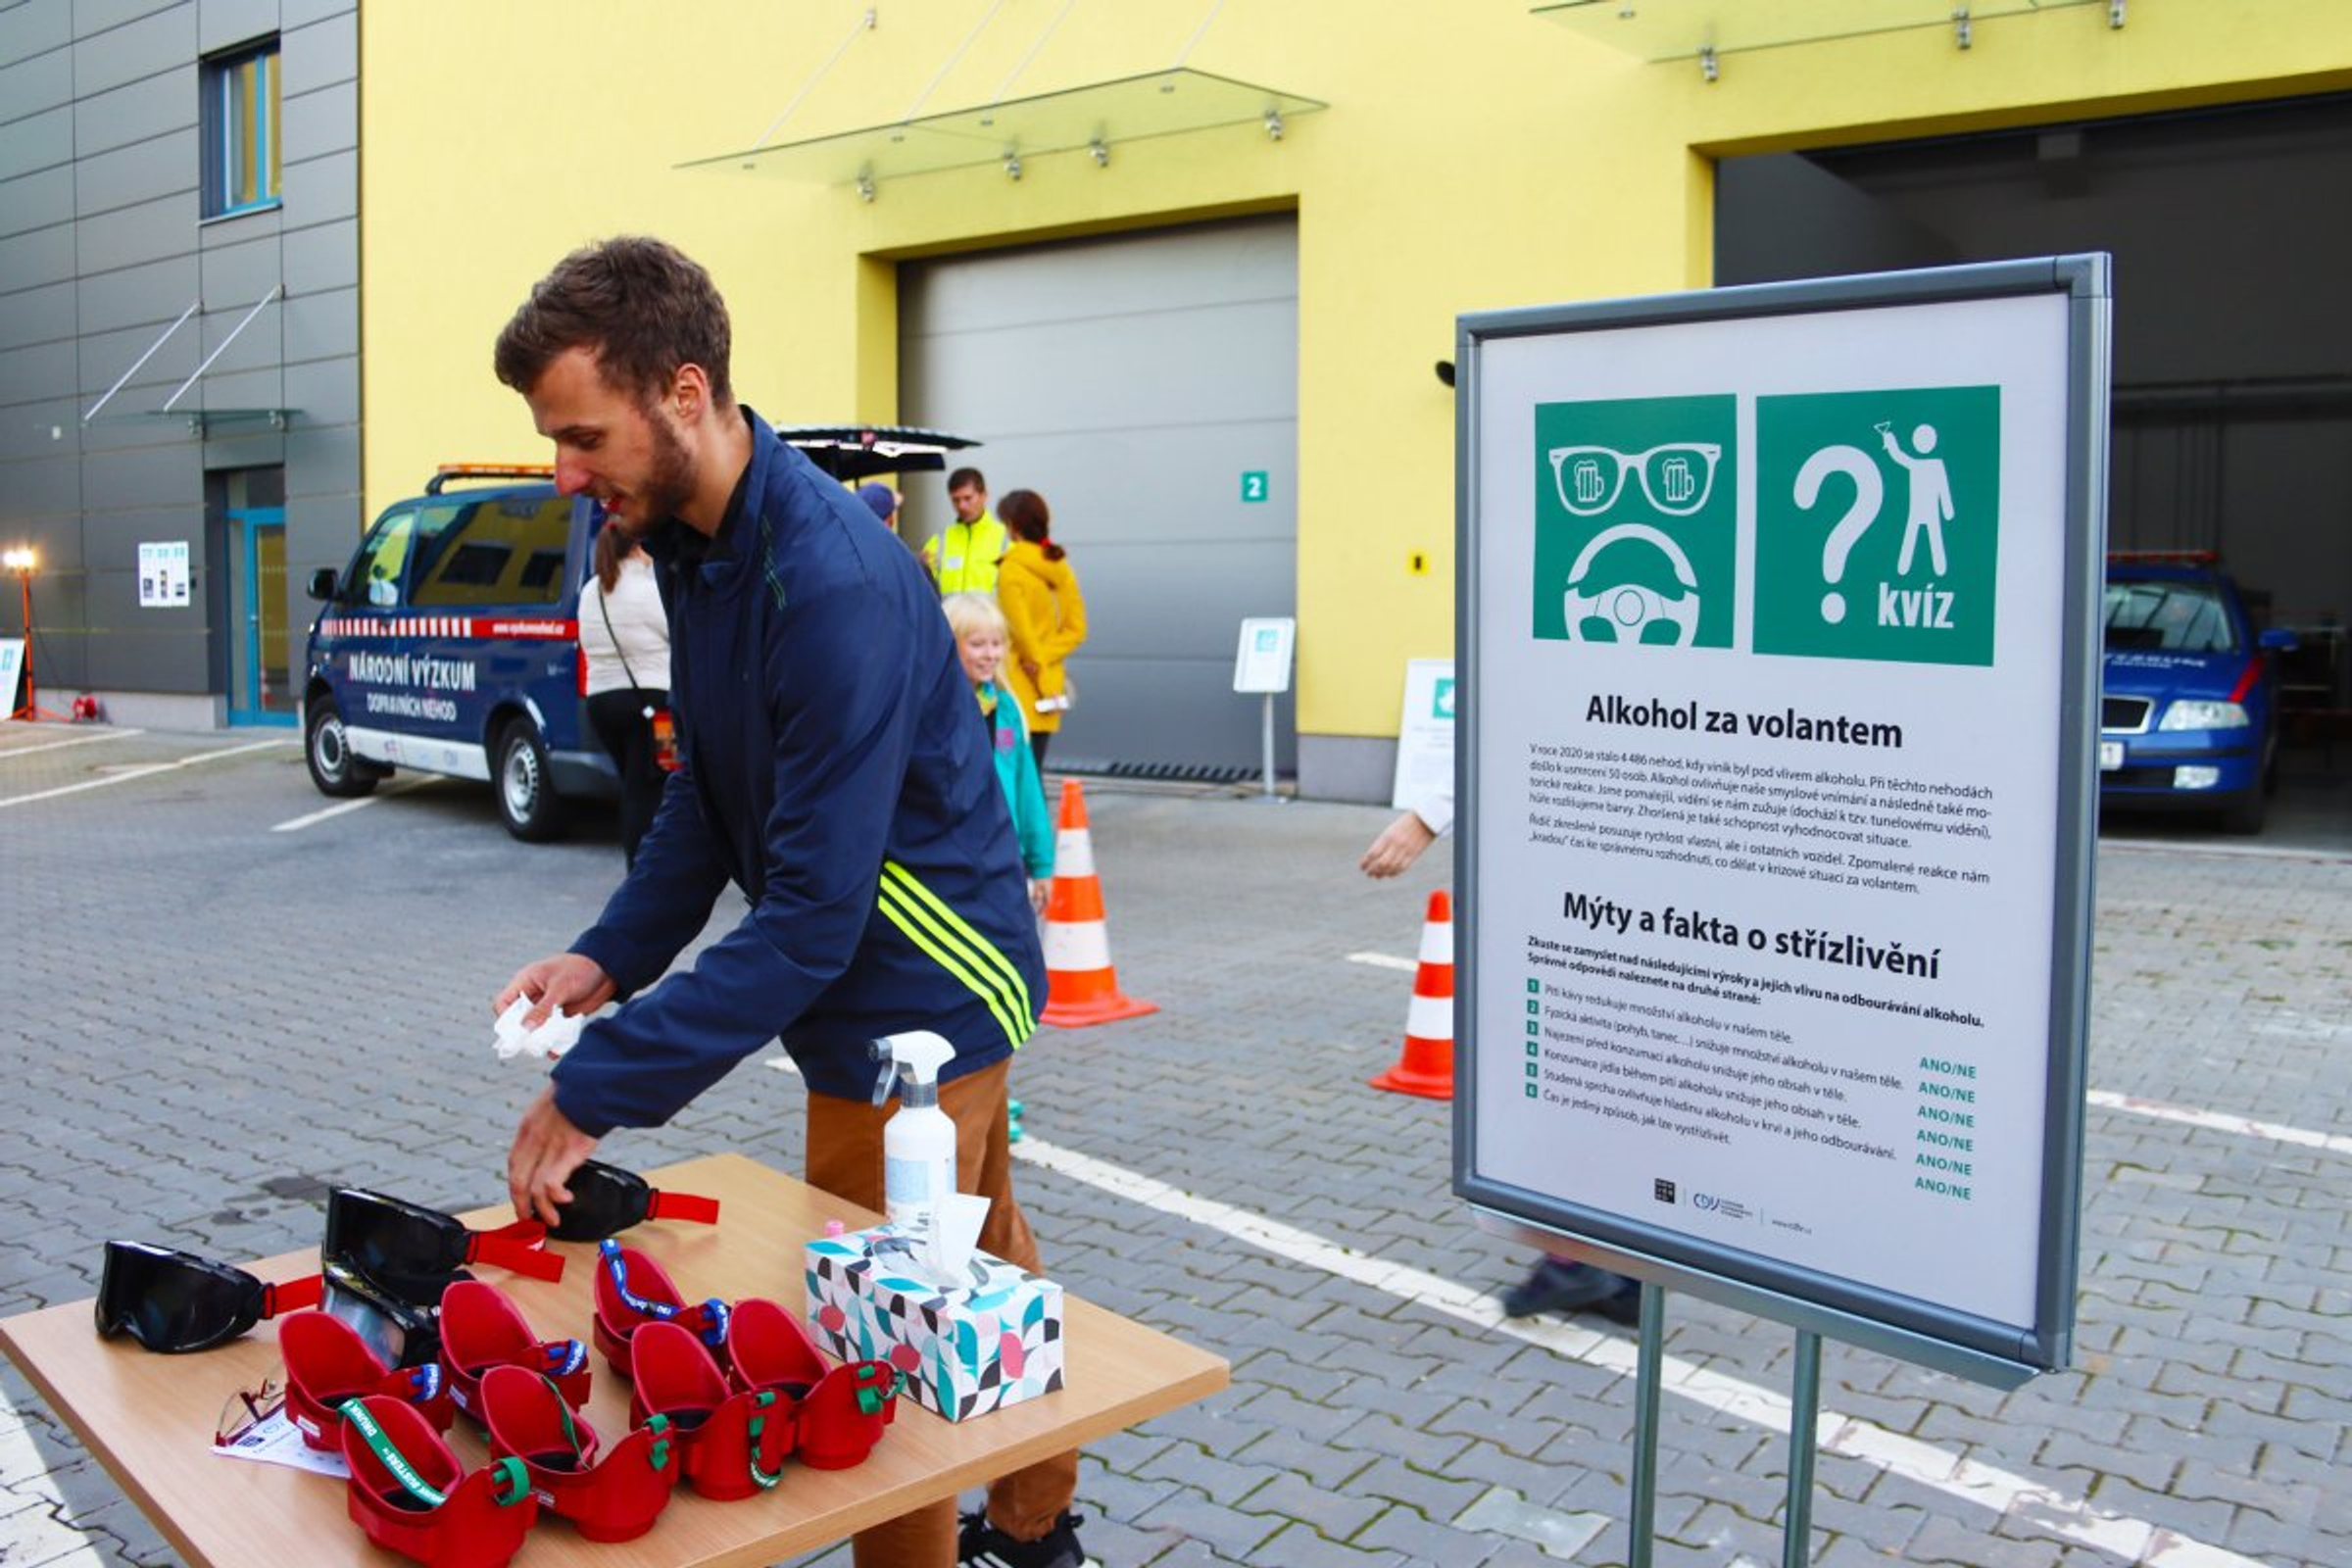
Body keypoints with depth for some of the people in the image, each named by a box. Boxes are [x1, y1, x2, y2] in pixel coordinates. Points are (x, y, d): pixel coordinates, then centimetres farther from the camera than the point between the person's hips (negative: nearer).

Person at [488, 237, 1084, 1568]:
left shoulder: (834, 585, -30)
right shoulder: (693, 541, 0)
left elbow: (813, 913, -30)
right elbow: (709, 796, 11)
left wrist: (594, 1094, -27)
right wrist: (609, 957, 0)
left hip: (918, 1001, -9)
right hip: (945, 977, 9)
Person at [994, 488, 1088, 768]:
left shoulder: (1011, 570, -12)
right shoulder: (1060, 568, 8)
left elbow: (1020, 630, -15)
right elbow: (1076, 628, 5)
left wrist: (1037, 664, -3)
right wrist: (1045, 658, -3)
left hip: (1020, 686, -6)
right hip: (1048, 686, 6)